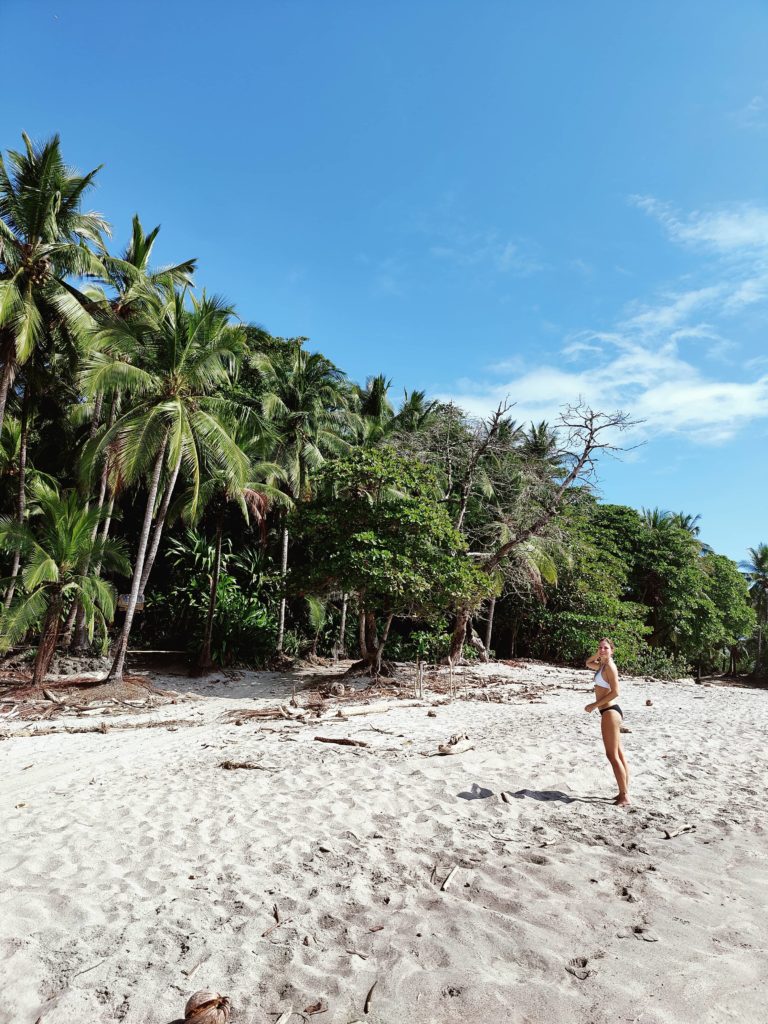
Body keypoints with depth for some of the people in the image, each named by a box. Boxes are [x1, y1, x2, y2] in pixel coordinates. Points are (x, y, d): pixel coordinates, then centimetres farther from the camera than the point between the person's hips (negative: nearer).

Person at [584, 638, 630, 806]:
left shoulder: (610, 666, -14)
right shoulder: (602, 665, 12)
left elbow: (615, 692, -21)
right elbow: (588, 663, 32)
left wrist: (594, 705, -18)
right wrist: (597, 654, 13)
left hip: (610, 711, -10)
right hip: (610, 711, 10)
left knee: (612, 755, -6)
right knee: (618, 754, 13)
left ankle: (624, 795, -2)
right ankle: (624, 792, 19)